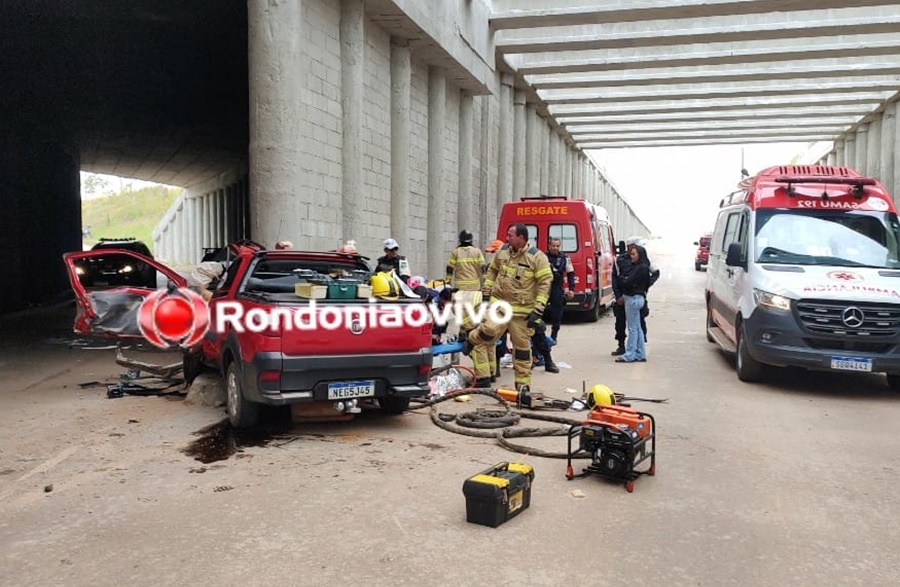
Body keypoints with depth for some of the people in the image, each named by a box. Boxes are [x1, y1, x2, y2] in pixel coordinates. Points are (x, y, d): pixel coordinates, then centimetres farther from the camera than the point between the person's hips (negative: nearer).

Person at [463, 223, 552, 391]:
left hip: (522, 311, -2)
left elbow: (545, 283, -10)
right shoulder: (502, 251, 5)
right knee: (485, 334, -18)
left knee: (522, 346, 9)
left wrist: (538, 310, -15)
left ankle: (523, 384, 23)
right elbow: (492, 270, 20)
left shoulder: (537, 257, -8)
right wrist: (486, 293, 14)